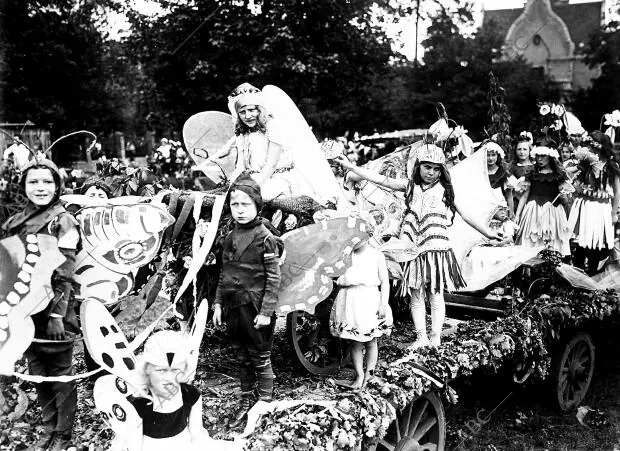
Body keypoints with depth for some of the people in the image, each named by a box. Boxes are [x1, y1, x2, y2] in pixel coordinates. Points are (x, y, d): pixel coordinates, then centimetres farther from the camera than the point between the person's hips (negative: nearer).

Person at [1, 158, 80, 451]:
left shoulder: (63, 221, -8)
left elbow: (64, 272, -13)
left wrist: (57, 314, -18)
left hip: (54, 310, -6)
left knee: (60, 375, 6)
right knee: (38, 373, 15)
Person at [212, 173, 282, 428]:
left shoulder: (265, 238, -11)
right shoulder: (230, 238, 9)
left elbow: (274, 278, -13)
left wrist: (266, 311, -17)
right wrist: (218, 303, 10)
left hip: (255, 309, -6)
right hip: (234, 308, 6)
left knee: (260, 359, 6)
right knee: (242, 358, 17)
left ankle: (265, 405, 19)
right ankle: (246, 401, 31)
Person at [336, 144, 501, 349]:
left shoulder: (445, 190, 3)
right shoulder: (409, 186, 7)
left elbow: (465, 215, 6)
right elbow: (381, 179, 3)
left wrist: (488, 232, 3)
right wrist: (350, 166, -1)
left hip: (437, 248, -2)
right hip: (414, 250, 2)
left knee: (436, 295, 4)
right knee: (416, 295, 5)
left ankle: (436, 337, 13)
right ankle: (421, 337, 14)